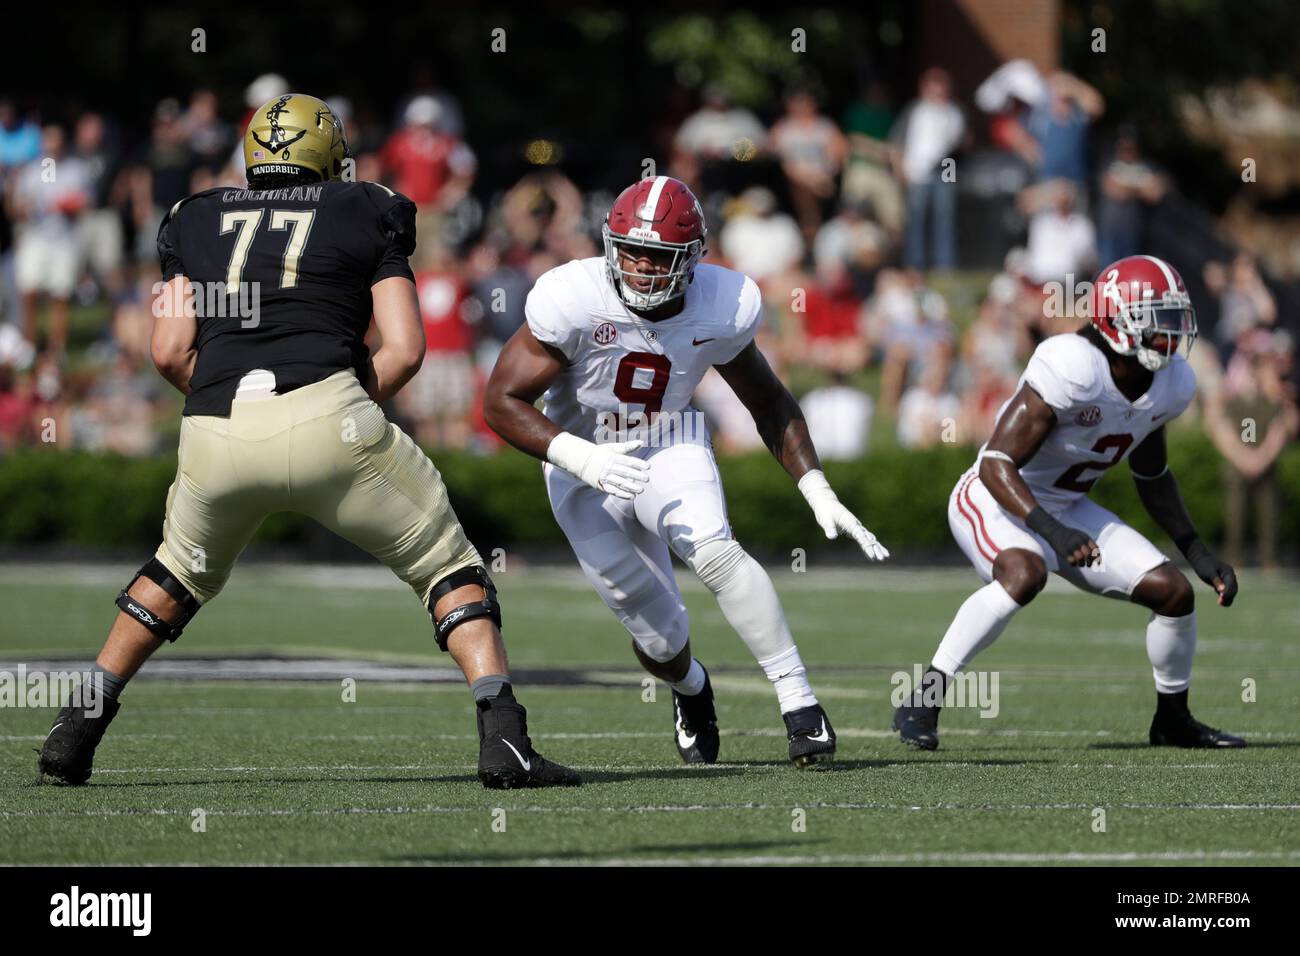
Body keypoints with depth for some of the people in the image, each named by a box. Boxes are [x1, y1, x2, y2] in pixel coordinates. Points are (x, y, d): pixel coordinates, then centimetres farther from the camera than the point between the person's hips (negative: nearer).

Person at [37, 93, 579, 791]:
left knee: (185, 572, 32)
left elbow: (171, 352, 12)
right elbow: (404, 349, 8)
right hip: (326, 414, -3)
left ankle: (76, 729, 27)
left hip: (215, 435, 3)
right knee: (448, 568, 13)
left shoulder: (196, 221, 23)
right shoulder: (366, 215, 18)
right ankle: (502, 734, -5)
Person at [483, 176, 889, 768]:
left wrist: (819, 494, -6)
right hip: (587, 470, -1)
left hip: (671, 452, 1)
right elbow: (502, 402, -20)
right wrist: (580, 457, -35)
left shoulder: (722, 309, -16)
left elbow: (769, 405, 2)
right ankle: (690, 689, 40)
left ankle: (800, 703, -25)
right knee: (658, 637, 1)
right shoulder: (572, 302, -26)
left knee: (714, 552, -31)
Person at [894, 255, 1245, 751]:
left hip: (1067, 509, 8)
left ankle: (1173, 720, 23)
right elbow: (996, 464, -32)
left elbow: (1152, 477, 14)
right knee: (1025, 574, -39)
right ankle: (922, 704, -30)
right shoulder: (1073, 369, -30)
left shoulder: (1170, 384, -4)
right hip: (993, 501, -8)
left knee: (1173, 591, -2)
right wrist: (1053, 532, -43)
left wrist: (1198, 552, 9)